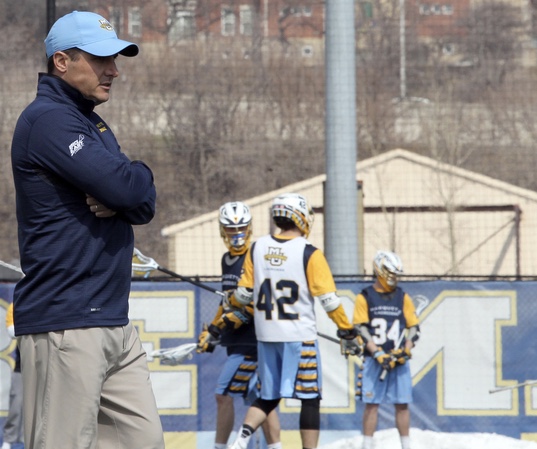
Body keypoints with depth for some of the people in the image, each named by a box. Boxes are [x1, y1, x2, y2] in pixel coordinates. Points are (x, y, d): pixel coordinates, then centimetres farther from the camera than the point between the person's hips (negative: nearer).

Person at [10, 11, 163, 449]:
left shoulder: (95, 126, 21)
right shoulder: (48, 119, -11)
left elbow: (144, 204, 14)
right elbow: (126, 186, -20)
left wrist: (117, 201, -9)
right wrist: (136, 176, 3)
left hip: (115, 322, 10)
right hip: (65, 325, -10)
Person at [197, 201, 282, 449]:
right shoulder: (227, 259, 17)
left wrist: (227, 322, -22)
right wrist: (212, 330, 23)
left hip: (250, 342, -9)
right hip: (237, 342, 9)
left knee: (224, 394, -9)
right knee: (258, 399, 8)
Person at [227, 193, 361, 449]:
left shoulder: (257, 249, 3)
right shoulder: (309, 254, -10)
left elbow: (244, 293, 6)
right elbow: (328, 299, -10)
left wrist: (231, 307, 28)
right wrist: (347, 330, 3)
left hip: (266, 336, 5)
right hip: (300, 337, -5)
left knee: (269, 397, 14)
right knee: (310, 398, 3)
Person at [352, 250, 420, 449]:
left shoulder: (403, 297, 11)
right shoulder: (365, 297, 3)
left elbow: (414, 328, 11)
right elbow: (360, 329, -3)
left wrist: (406, 351, -5)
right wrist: (378, 354, -14)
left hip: (399, 360, 2)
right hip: (374, 359, -2)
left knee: (402, 403, 2)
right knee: (371, 403, -3)